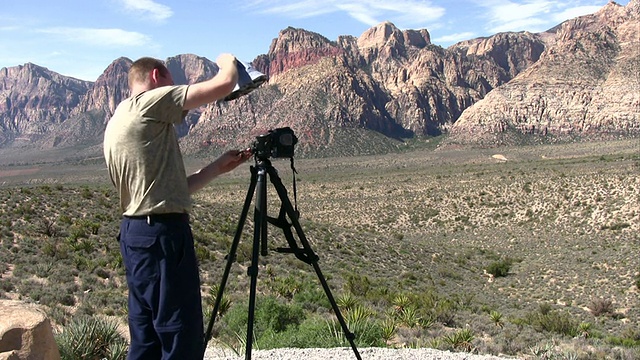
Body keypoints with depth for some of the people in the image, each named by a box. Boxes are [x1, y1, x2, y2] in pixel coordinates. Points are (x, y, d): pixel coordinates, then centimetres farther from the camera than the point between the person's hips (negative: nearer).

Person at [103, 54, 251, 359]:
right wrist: (227, 60, 11)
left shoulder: (115, 125, 20)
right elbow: (224, 85, -11)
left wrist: (218, 167, 16)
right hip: (163, 233, -10)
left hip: (133, 232, 10)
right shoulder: (150, 102, -5)